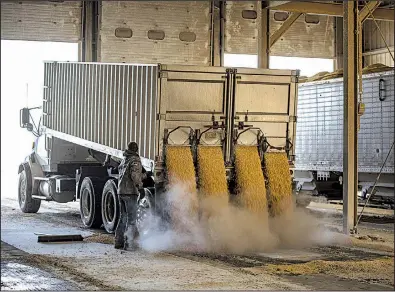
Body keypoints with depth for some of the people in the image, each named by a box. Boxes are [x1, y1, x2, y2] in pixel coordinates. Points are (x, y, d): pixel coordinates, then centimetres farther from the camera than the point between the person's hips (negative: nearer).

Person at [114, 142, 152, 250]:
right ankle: (128, 243, -6)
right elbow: (134, 175, -23)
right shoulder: (135, 160, -8)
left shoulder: (124, 160, 18)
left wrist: (145, 175, 27)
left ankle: (119, 242, 16)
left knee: (123, 217, 14)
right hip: (130, 192, -8)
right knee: (131, 219, -4)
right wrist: (140, 185, -7)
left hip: (121, 192, 8)